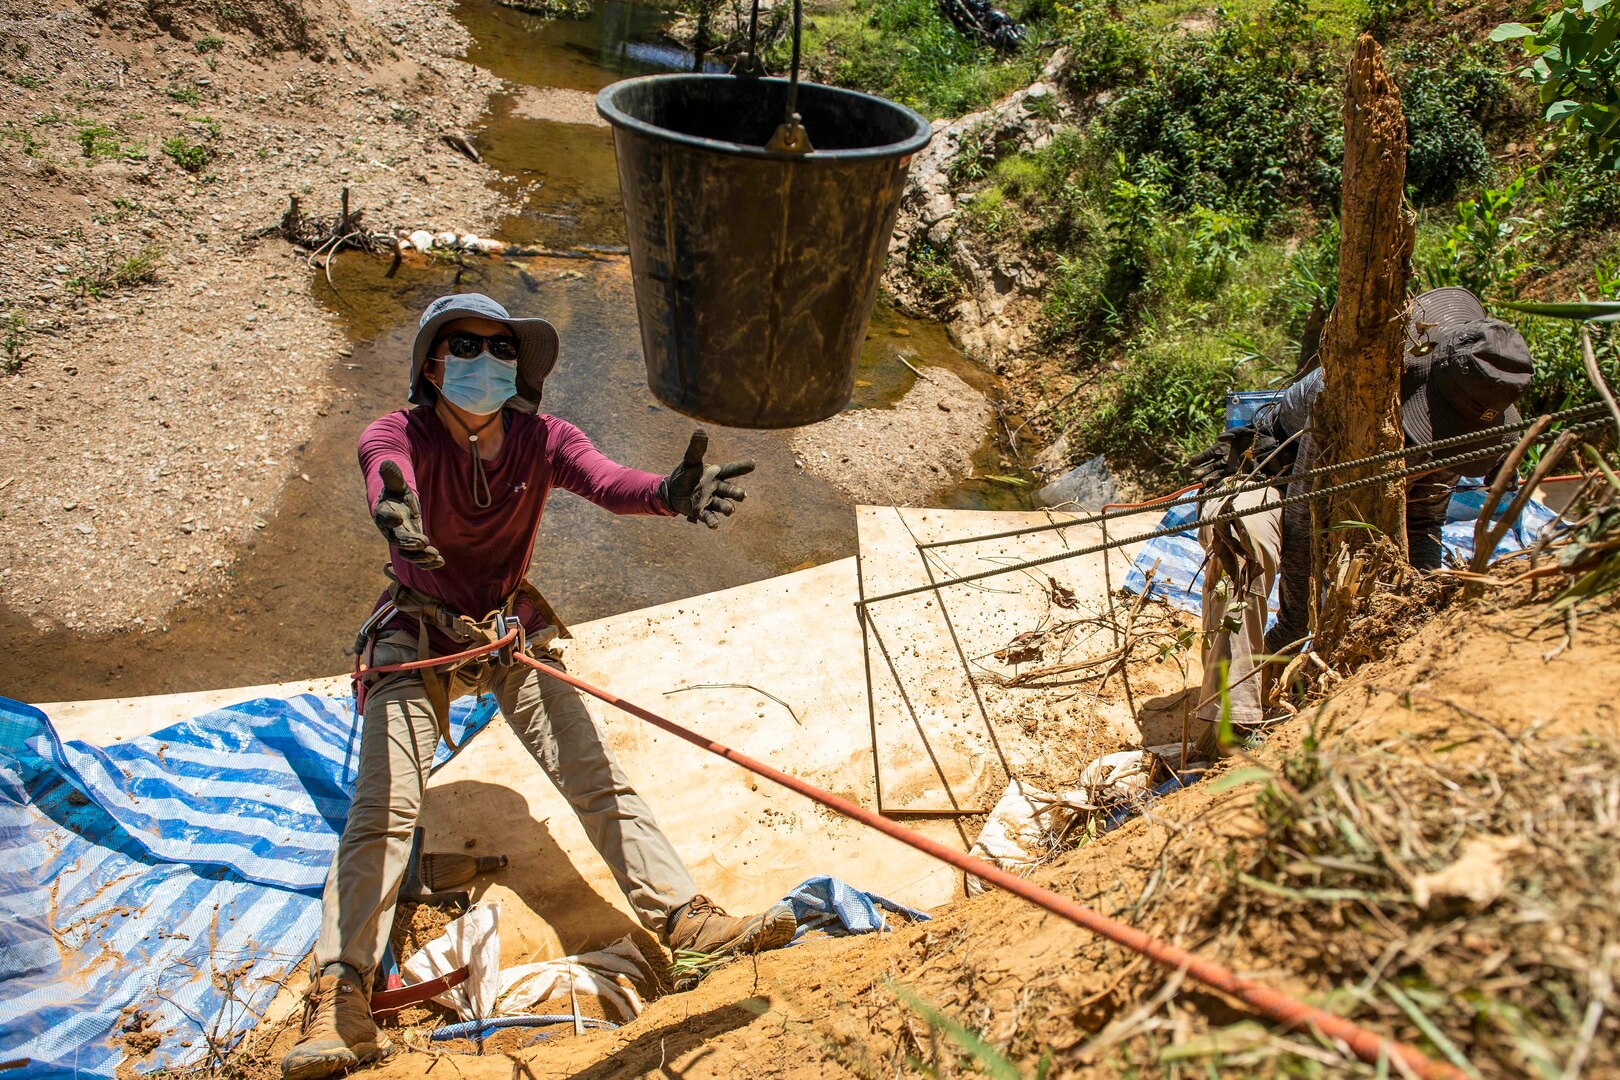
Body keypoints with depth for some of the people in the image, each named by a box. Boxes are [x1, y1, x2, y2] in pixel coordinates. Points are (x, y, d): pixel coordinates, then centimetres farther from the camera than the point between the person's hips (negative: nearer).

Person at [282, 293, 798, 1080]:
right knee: (382, 808, -13)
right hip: (419, 637, -2)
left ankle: (684, 916, -2)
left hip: (515, 631, 2)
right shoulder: (399, 435, -18)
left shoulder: (542, 439, -13)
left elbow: (606, 481, -34)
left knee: (598, 779, -5)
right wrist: (393, 513, -70)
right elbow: (388, 473, -43)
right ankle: (340, 994, -11)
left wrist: (670, 493, -58)